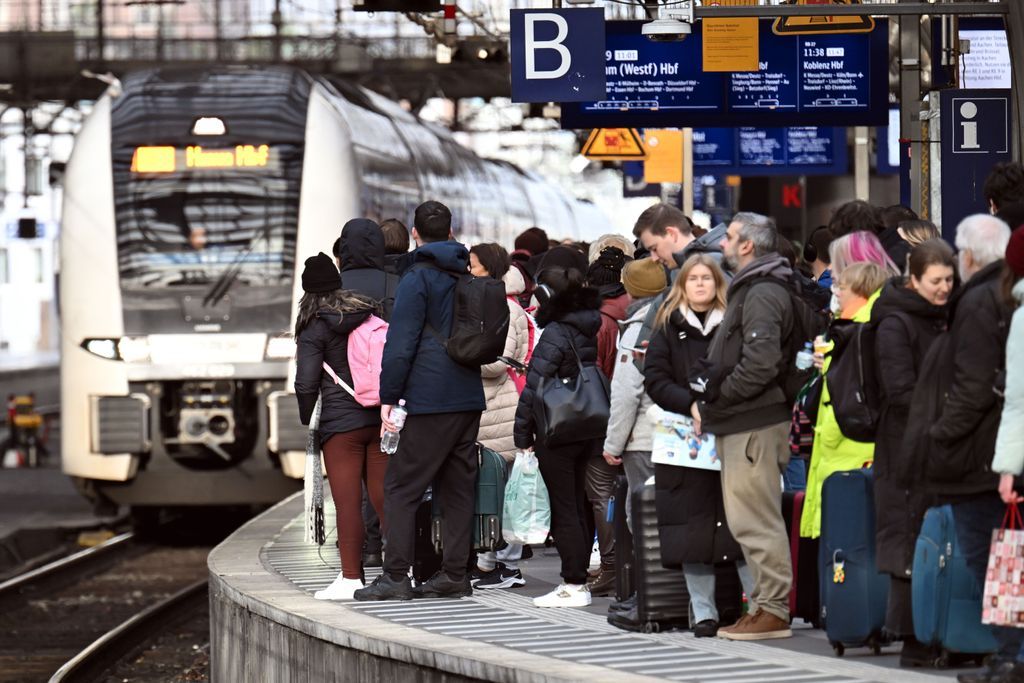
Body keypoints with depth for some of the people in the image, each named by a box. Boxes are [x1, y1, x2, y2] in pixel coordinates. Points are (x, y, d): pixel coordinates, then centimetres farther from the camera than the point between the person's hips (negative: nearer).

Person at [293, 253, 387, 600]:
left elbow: (306, 383, -9)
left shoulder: (314, 328, -5)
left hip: (341, 422, -5)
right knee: (384, 498, 9)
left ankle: (351, 578, -3)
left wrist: (308, 421, 7)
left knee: (347, 503, -2)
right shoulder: (370, 315, 9)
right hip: (381, 418, 5)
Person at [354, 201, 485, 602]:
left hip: (431, 400, -7)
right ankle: (455, 575, 11)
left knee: (401, 488, -4)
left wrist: (389, 396, -9)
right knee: (458, 487, 11)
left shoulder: (417, 279, -9)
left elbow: (401, 344, -13)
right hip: (470, 398, 7)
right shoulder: (468, 278, 13)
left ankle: (395, 576, -9)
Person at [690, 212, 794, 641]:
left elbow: (760, 363, -25)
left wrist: (715, 397, -15)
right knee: (747, 520, 14)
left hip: (756, 424, -11)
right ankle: (765, 605, 18)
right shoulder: (747, 289, 20)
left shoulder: (762, 294, -14)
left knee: (756, 520, -9)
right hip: (740, 424, 11)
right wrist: (706, 400, 12)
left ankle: (773, 610, -6)